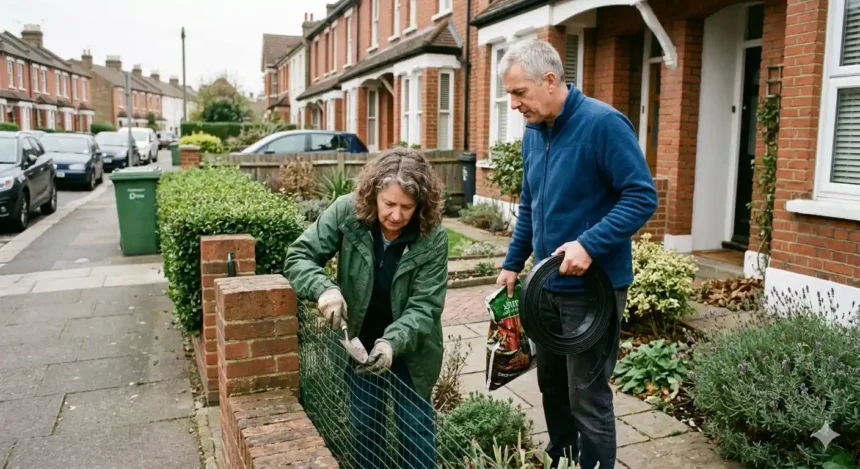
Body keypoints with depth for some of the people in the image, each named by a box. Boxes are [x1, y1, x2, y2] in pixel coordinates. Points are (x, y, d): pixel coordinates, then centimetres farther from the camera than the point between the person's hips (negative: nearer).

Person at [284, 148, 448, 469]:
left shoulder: (433, 237, -22)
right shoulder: (347, 213, -20)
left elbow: (425, 306, -22)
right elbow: (299, 257, -15)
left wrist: (393, 342, -38)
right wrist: (324, 288, -35)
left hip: (411, 350, -1)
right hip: (360, 343, 2)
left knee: (416, 429, 13)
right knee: (364, 426, 18)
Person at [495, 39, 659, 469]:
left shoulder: (603, 124, -16)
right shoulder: (533, 132, 7)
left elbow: (642, 197, -18)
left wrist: (589, 244, -28)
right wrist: (513, 263, 15)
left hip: (592, 287, -7)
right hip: (547, 284, 8)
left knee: (588, 397, 2)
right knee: (552, 385, 20)